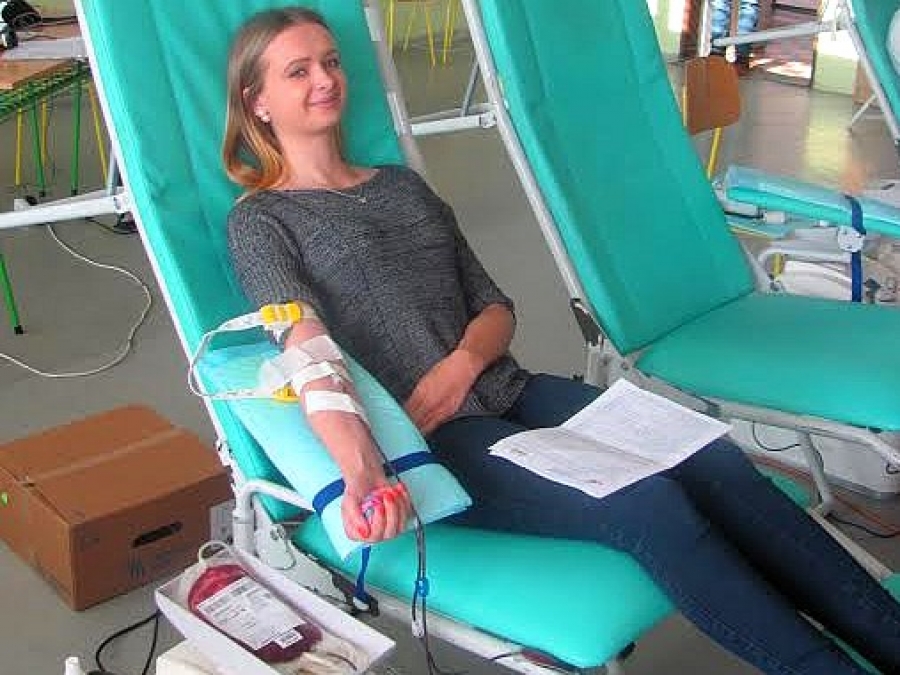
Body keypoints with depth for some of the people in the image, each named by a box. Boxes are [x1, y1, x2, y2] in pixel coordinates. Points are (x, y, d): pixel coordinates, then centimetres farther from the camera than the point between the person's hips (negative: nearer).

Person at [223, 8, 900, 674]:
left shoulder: (403, 185, 22)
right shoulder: (260, 221, 4)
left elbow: (497, 306, 17)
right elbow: (308, 348, -14)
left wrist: (463, 362, -7)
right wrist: (360, 472, -33)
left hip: (511, 393, 6)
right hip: (432, 443, -6)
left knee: (712, 461, -18)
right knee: (648, 506, -27)